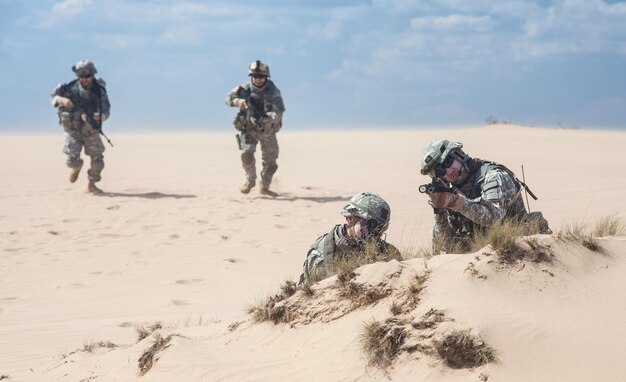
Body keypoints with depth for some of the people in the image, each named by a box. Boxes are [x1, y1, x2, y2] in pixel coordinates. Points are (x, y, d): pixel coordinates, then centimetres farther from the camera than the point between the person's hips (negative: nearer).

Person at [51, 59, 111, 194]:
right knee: (73, 160, -10)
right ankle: (76, 168, 28)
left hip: (91, 131, 1)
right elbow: (53, 96, 0)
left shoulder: (99, 90, -10)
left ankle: (92, 184, 20)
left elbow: (106, 111, -12)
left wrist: (99, 116, -34)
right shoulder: (70, 87, -10)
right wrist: (62, 99, -22)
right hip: (72, 130, -1)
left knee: (97, 160, -2)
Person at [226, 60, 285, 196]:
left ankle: (264, 187, 29)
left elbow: (278, 112, -24)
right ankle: (250, 180, 3)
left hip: (268, 130, 0)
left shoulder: (273, 92, -15)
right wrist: (237, 100, -38)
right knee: (247, 154, -23)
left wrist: (268, 118, -43)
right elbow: (229, 98, -16)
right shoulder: (245, 89, -9)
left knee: (270, 164, 5)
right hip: (249, 129, 0)